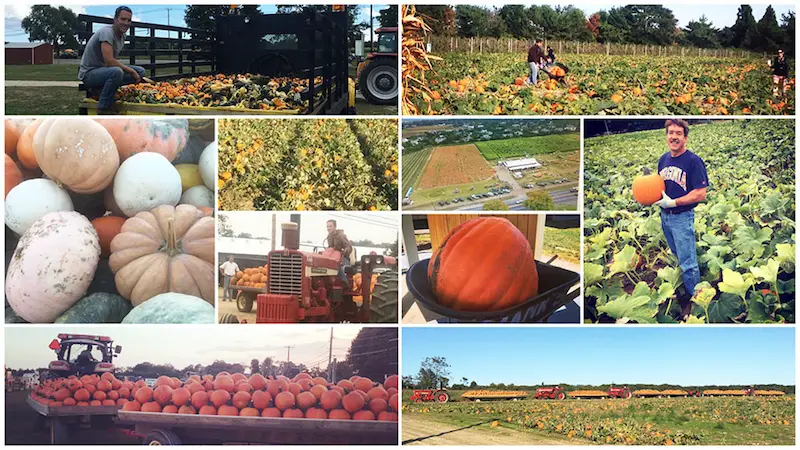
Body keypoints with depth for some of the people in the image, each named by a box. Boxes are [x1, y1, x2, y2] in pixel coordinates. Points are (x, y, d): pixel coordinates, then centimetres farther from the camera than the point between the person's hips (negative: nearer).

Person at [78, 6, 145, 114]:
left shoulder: (122, 36, 8)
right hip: (89, 73, -9)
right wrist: (131, 71, -20)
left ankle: (102, 90, 1)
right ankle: (104, 109, -23)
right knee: (116, 72, -38)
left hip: (104, 70, 9)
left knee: (140, 72, 3)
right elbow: (109, 61, -29)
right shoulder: (107, 32, -20)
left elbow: (114, 60, 10)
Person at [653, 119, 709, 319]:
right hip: (665, 215, 7)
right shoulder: (664, 159, 5)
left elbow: (700, 194, -19)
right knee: (677, 257, 22)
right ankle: (680, 294, 37)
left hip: (682, 218, -7)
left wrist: (673, 202, -22)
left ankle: (692, 299, 14)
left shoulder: (693, 161, -16)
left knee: (687, 263, 0)